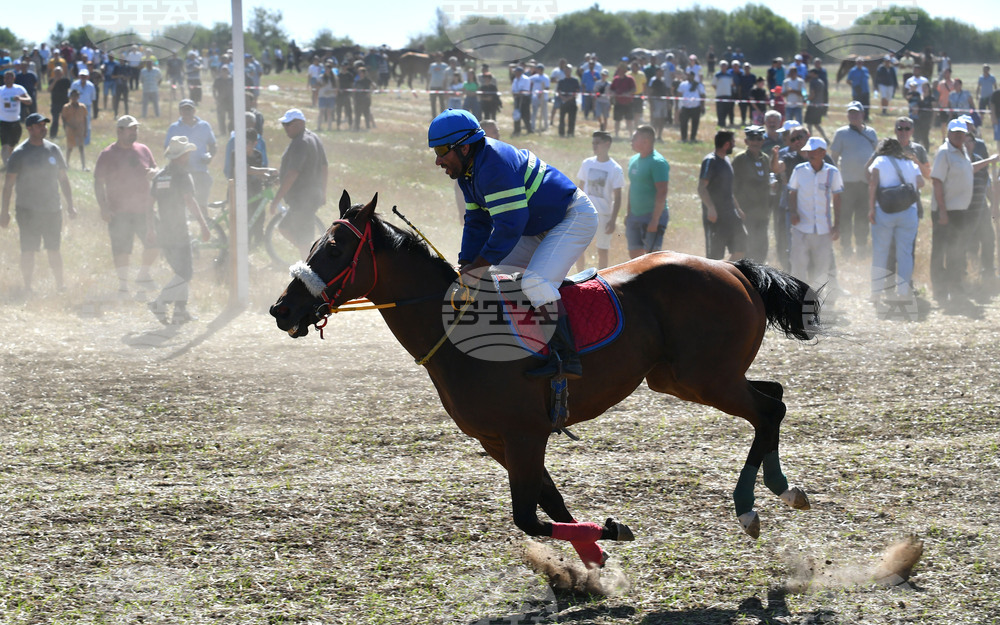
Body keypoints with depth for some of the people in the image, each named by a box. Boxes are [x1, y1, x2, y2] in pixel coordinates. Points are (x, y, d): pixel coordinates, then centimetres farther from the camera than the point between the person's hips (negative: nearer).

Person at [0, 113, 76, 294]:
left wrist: (70, 205, 13)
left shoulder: (53, 150, 7)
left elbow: (63, 178, 15)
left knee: (54, 249, 7)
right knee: (28, 250, -2)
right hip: (27, 211, -3)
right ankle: (28, 287, 6)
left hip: (52, 209, 3)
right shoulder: (19, 153, -4)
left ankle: (60, 285, 15)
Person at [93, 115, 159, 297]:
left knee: (154, 243, 0)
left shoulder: (143, 150, 11)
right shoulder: (107, 154, -1)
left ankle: (143, 277, 21)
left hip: (144, 208, 4)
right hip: (119, 212, -4)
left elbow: (155, 170, 22)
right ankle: (123, 285, 7)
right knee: (121, 249, -4)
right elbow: (98, 182, -3)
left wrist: (153, 172, -4)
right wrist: (103, 207, -12)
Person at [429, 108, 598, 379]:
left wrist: (478, 267, -26)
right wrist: (466, 266, -5)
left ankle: (567, 356, -27)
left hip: (575, 218, -11)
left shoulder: (496, 164, -29)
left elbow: (509, 226, -31)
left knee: (535, 281, -28)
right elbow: (477, 223, 8)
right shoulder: (468, 169, 4)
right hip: (540, 228, 11)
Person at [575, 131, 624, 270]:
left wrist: (613, 220, -11)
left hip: (604, 215, -3)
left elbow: (617, 197, -7)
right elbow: (580, 188, 11)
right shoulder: (587, 163, 2)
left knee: (602, 251, 5)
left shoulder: (615, 169, -9)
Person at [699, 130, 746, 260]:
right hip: (715, 215, -8)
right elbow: (701, 188, -20)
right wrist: (710, 208, -32)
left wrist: (737, 208, 25)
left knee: (740, 249, 4)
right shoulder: (710, 161, -12)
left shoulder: (726, 160, 16)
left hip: (730, 215, 9)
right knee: (713, 256, -4)